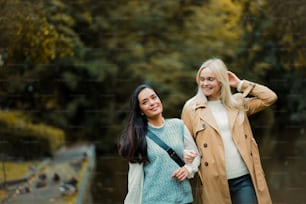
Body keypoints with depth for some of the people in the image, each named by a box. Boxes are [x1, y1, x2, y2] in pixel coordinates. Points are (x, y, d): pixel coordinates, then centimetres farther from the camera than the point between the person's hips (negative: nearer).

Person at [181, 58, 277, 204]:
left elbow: (270, 98, 6)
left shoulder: (238, 102, 10)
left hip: (244, 178, 1)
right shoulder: (191, 107, 3)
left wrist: (240, 84, 4)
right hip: (215, 182, -1)